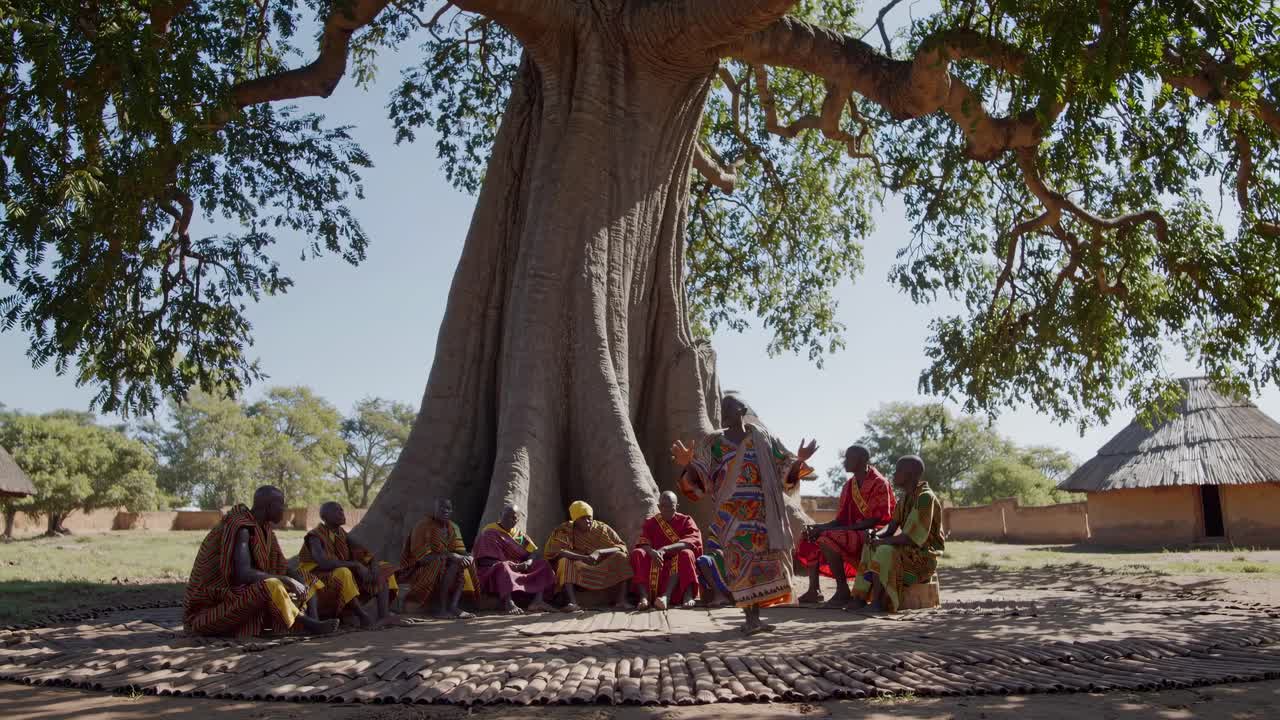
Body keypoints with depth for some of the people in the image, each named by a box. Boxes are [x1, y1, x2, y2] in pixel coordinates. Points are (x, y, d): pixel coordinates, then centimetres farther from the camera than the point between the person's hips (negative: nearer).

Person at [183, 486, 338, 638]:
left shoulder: (264, 528, 6)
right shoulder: (241, 529, -21)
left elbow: (283, 566, 9)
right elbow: (244, 574, -33)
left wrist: (301, 586, -9)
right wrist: (286, 580, -28)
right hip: (212, 608, -10)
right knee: (271, 586, -33)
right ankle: (308, 624, -16)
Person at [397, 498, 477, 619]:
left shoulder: (453, 527, 7)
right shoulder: (423, 526, -15)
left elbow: (460, 551, 4)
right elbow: (422, 556, -23)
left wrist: (466, 557, -20)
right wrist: (450, 556, -31)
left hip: (440, 568, 8)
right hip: (417, 568, -7)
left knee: (460, 563, -16)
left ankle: (453, 606, -26)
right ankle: (441, 608, -28)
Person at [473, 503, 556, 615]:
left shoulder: (519, 535, 15)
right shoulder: (489, 533, -2)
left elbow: (533, 554, 9)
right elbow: (484, 561, -11)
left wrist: (528, 563, -16)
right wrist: (511, 565, -22)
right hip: (492, 572, -5)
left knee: (542, 565, -12)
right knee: (503, 567, -38)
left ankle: (538, 599, -34)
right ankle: (509, 604, -55)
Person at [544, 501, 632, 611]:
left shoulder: (602, 528, 3)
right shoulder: (565, 530, -1)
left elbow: (621, 547, -5)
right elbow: (554, 552, -17)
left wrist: (599, 552, -23)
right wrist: (583, 557, -28)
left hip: (603, 568, 1)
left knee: (620, 557, -22)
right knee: (564, 562, -28)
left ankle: (621, 600, -34)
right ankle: (572, 603, -46)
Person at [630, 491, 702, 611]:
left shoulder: (685, 521, 7)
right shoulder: (650, 523, 12)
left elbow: (693, 540, -13)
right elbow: (642, 542, -5)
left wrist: (665, 549, -28)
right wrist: (651, 551, -31)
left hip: (678, 565, -2)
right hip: (654, 563, 2)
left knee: (686, 554, -31)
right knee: (637, 553, -22)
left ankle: (666, 595, -44)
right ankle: (644, 597, -39)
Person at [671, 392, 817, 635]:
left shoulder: (761, 437, 8)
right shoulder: (714, 442, 6)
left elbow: (784, 467, 8)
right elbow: (696, 476, -2)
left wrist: (799, 460, -12)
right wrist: (687, 464, -23)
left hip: (762, 509, 2)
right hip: (733, 511, -2)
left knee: (760, 557, 2)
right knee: (741, 558, -11)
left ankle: (754, 617, 11)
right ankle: (750, 618, -5)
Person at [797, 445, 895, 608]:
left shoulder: (879, 484, -12)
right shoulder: (849, 486, 12)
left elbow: (873, 521, -19)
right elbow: (840, 520, 12)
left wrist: (830, 529, -22)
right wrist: (820, 526, -8)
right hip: (852, 533, 9)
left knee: (827, 539, -29)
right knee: (811, 537, 0)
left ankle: (843, 591, -21)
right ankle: (813, 590, -7)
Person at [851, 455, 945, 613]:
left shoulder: (925, 497, -19)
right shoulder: (906, 497, 10)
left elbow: (910, 537, -24)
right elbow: (892, 527, 10)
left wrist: (882, 541, -16)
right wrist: (876, 535, -10)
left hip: (925, 555, -9)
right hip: (910, 552, 9)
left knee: (885, 551, -28)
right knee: (870, 547, -2)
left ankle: (877, 602, -23)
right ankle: (861, 597, -12)